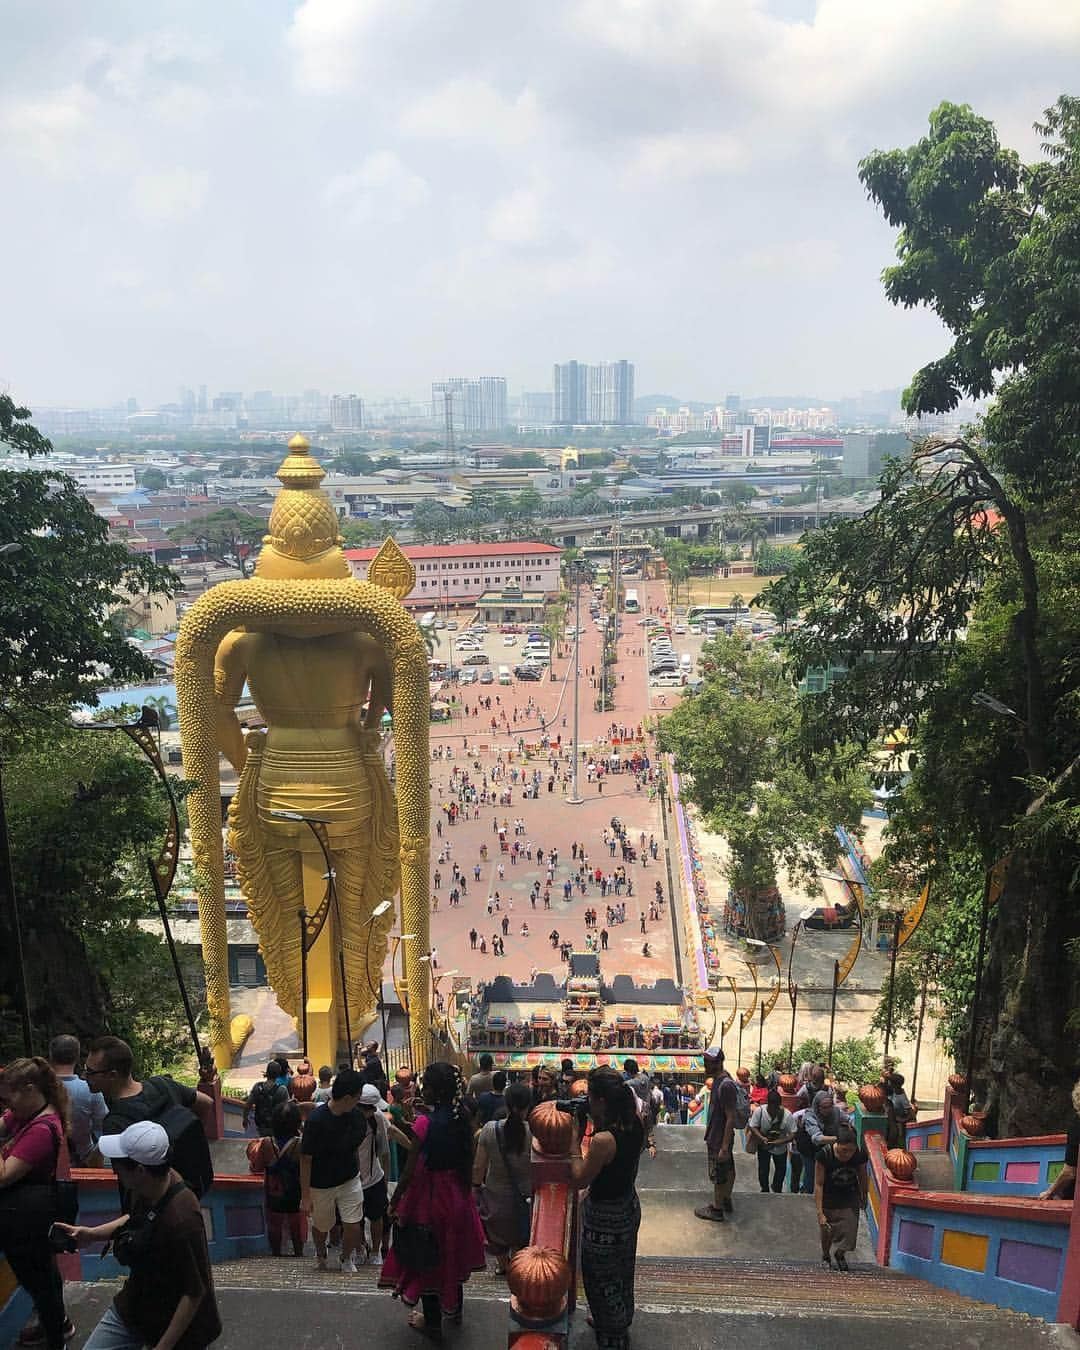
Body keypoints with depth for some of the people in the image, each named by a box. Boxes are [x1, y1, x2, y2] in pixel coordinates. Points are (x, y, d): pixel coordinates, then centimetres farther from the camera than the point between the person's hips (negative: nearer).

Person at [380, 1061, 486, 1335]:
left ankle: (432, 1321, 29)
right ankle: (455, 1309, 43)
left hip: (429, 1193, -6)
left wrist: (394, 1202, -10)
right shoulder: (463, 1119, -8)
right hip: (457, 1194, 6)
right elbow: (468, 1161, 1)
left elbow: (409, 1171, -21)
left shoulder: (425, 1122, -25)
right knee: (453, 1252, 25)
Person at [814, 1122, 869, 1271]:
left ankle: (839, 1254, 35)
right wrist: (820, 1212, -27)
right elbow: (818, 1184, -25)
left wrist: (863, 1198, 13)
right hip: (829, 1199, -2)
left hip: (850, 1199, 2)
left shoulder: (860, 1154, -24)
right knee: (826, 1232, 13)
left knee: (848, 1234, 1)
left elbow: (862, 1177, -3)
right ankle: (826, 1256, 45)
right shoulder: (825, 1155, -33)